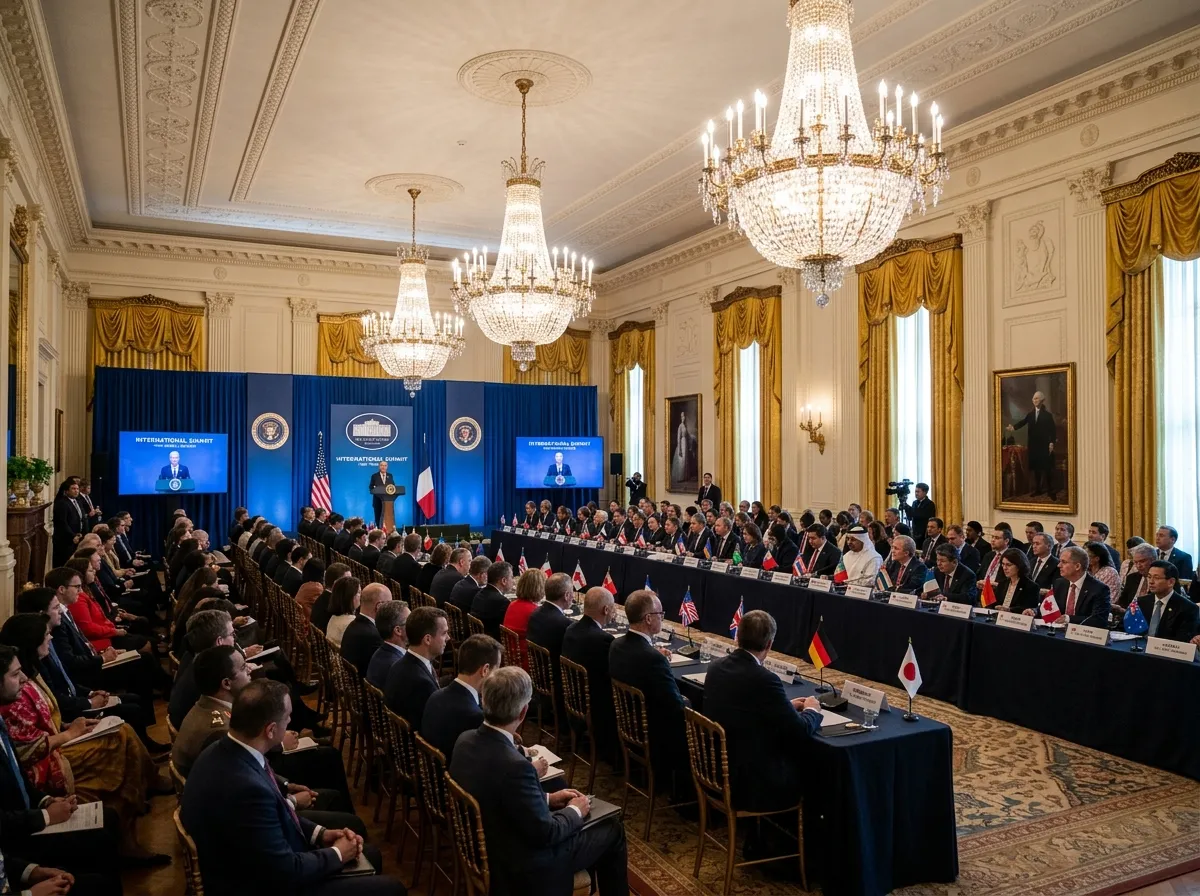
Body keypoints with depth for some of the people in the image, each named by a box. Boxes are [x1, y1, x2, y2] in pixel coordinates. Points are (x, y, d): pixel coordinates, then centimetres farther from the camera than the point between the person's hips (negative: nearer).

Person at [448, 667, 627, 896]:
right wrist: (575, 811, -5)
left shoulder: (466, 740, -10)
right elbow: (544, 833, -24)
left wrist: (547, 799, 7)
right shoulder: (514, 765, -35)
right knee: (612, 830, 11)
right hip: (524, 865, -8)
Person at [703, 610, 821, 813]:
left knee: (794, 757, 24)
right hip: (752, 784, -7)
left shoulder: (717, 666, -2)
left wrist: (786, 706, 18)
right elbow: (800, 733, -14)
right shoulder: (764, 679, -23)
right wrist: (811, 711, 7)